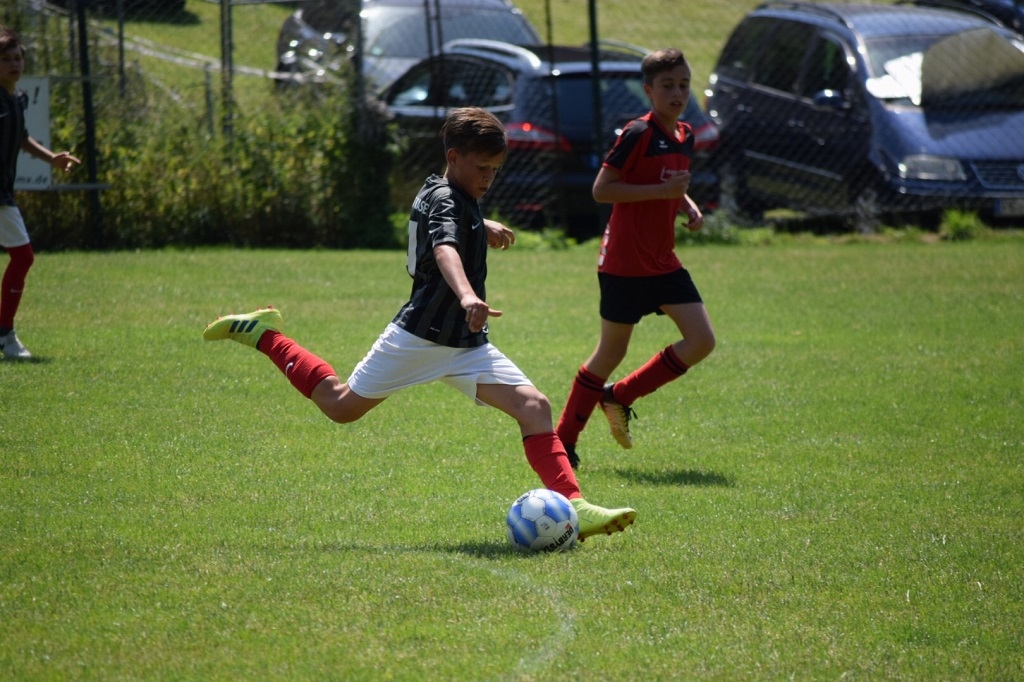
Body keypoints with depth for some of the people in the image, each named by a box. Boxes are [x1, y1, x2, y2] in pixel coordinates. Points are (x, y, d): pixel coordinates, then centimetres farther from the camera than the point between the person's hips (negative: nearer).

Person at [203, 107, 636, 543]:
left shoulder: (443, 194, 12)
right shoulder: (444, 201, -17)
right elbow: (445, 250, -41)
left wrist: (483, 227, 33)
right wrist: (467, 295, -58)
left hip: (466, 345, 8)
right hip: (418, 338, -8)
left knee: (533, 407, -11)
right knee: (341, 405, 9)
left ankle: (572, 506, -17)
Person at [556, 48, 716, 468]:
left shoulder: (685, 136, 9)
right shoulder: (638, 134, -15)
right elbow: (601, 189, -18)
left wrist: (688, 205, 4)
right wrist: (661, 190, -22)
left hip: (663, 261, 7)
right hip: (625, 261, -7)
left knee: (701, 342, -3)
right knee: (611, 352, 0)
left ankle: (619, 397, 12)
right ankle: (563, 440, 14)